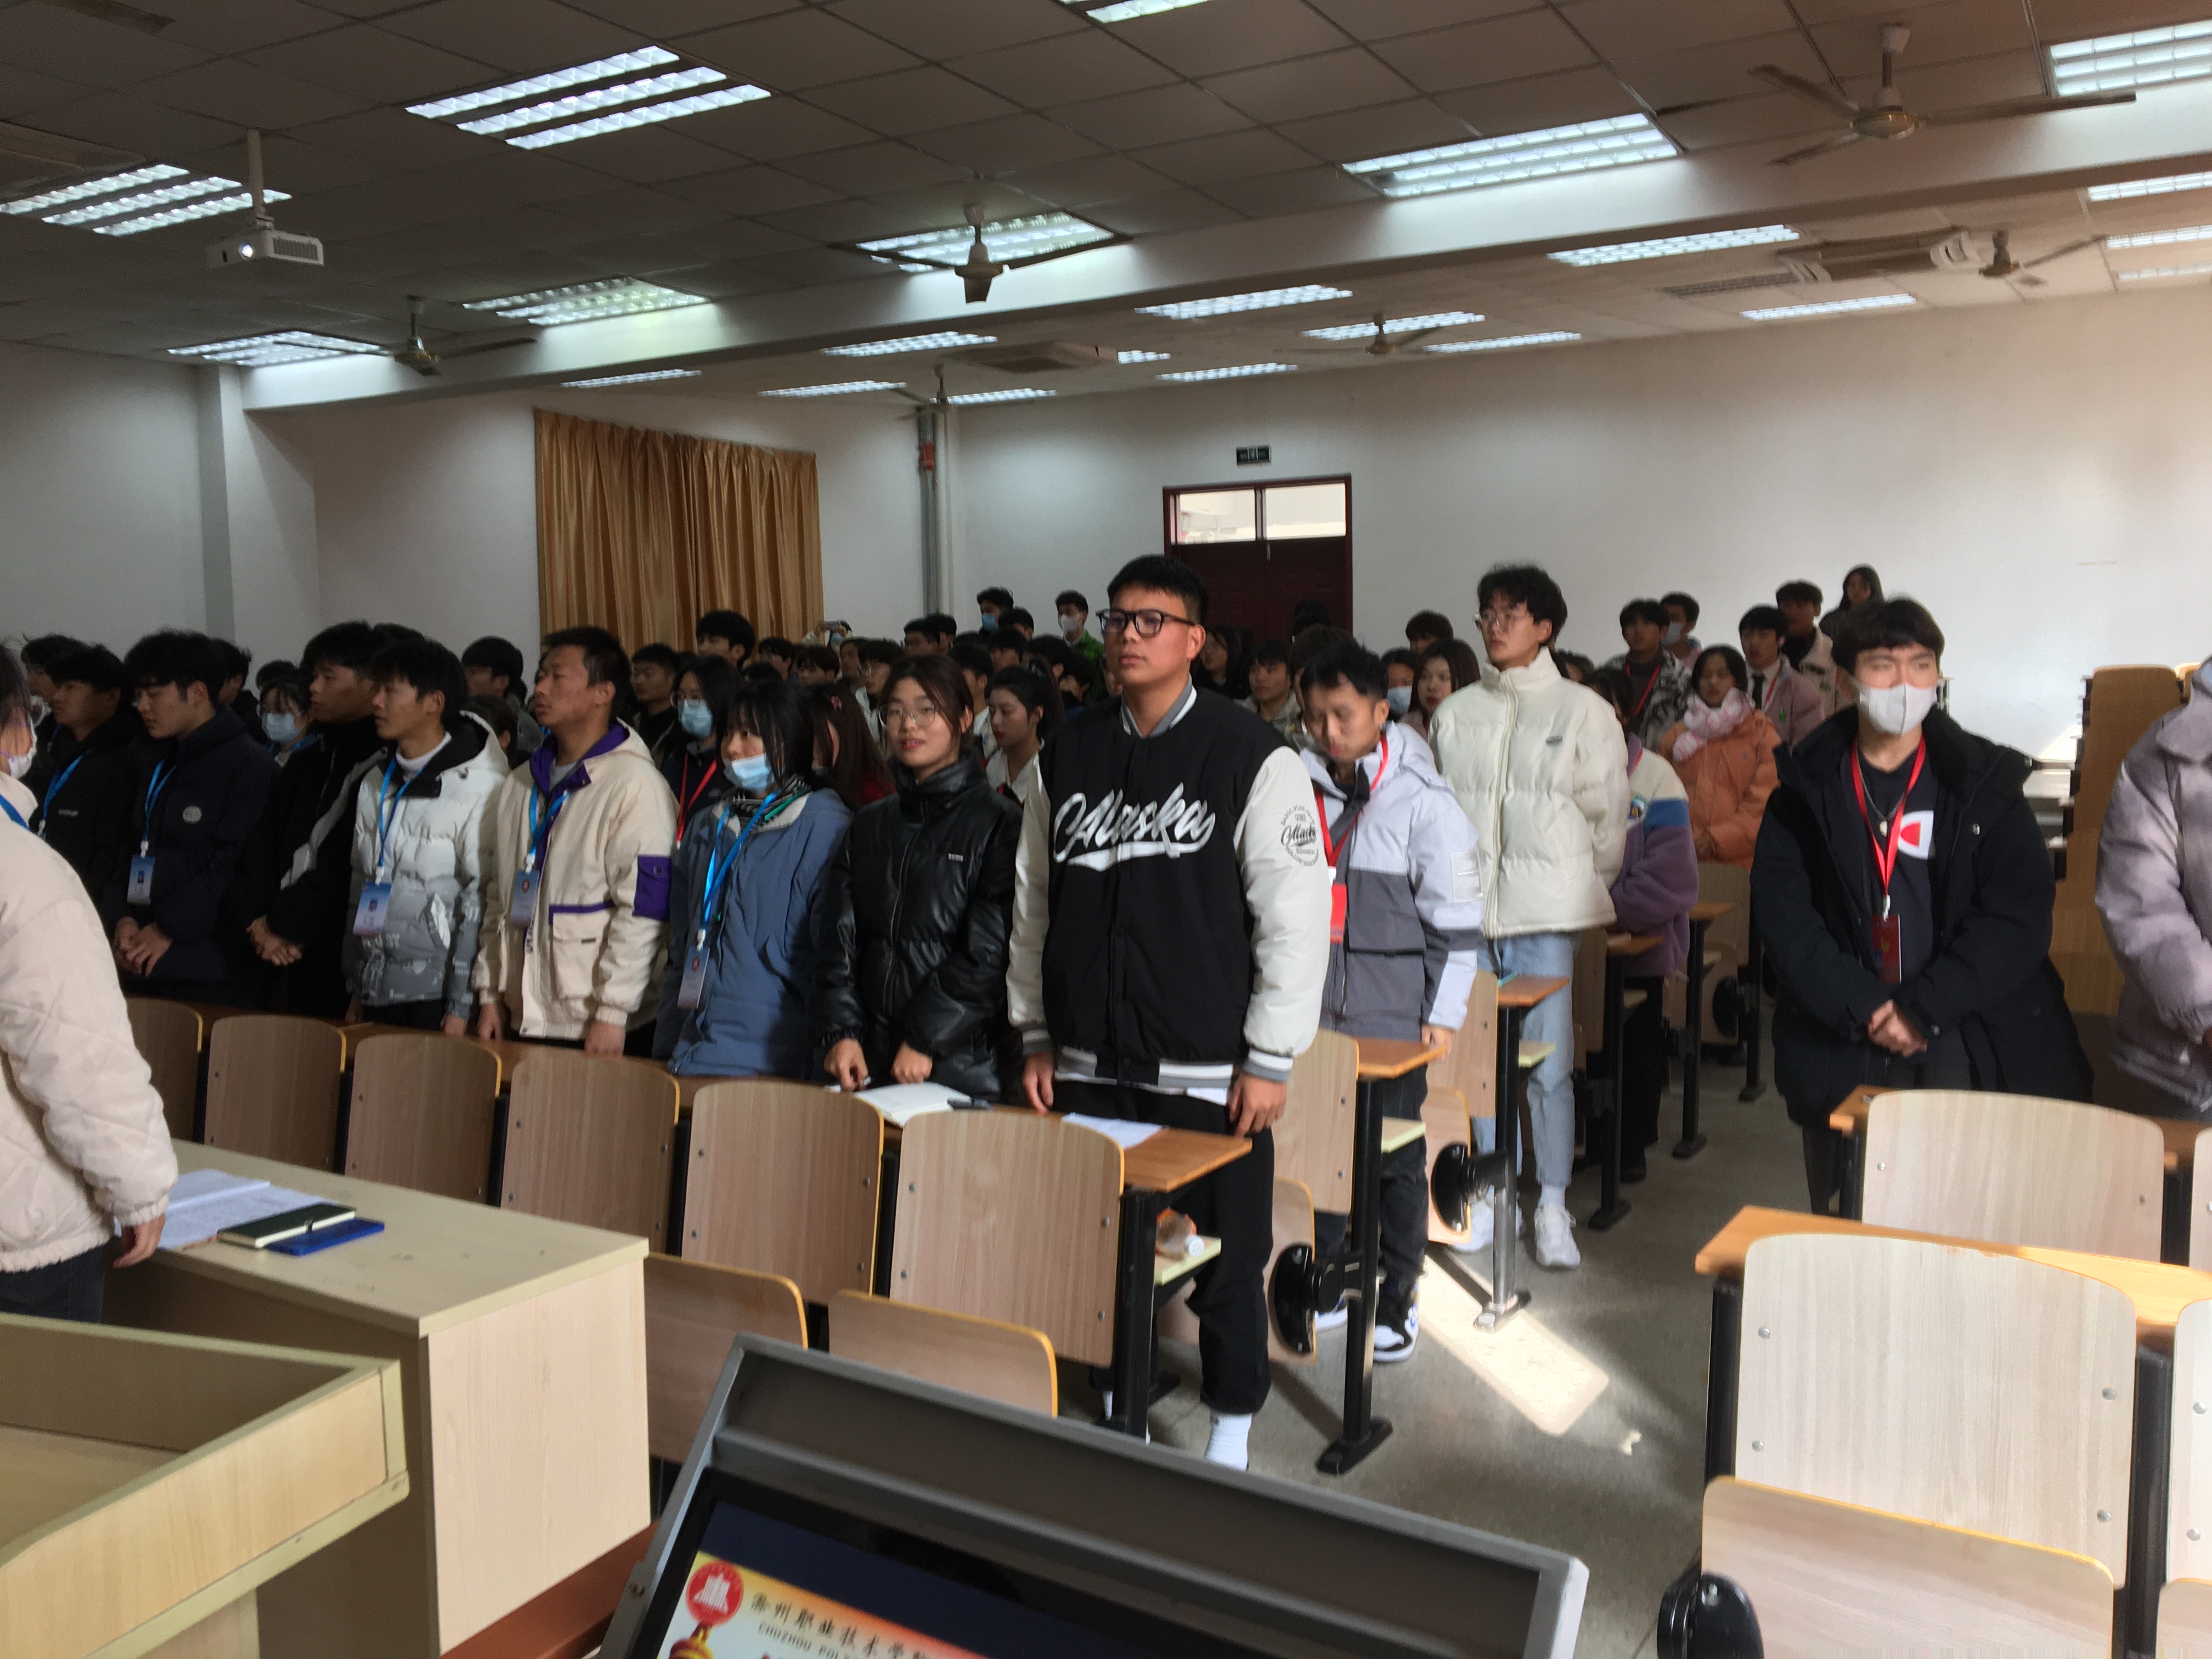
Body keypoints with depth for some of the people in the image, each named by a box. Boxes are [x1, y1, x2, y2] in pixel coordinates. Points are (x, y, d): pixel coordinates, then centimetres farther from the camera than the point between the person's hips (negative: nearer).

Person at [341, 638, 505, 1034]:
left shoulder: (478, 786, -10)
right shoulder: (375, 782, 13)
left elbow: (481, 901, -12)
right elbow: (359, 886, 18)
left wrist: (462, 1005, -14)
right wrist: (355, 989, 15)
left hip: (436, 991, -6)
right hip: (377, 991, 7)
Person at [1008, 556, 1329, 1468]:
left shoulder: (1253, 759, -7)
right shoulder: (1067, 754, 7)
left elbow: (1295, 915, -8)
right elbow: (1033, 904, 11)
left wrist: (1268, 1058, -9)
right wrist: (1036, 1034, 9)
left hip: (1208, 1074, -4)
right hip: (1087, 1067, 4)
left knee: (1225, 1261, 7)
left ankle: (1231, 1425, 29)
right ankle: (1119, 1411, 33)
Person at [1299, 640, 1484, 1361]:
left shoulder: (1424, 802, -7)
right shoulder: (1300, 794, 5)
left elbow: (1457, 921, -5)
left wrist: (1445, 1013, -7)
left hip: (1394, 1017, -3)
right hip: (1312, 1012, 4)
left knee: (1396, 1158, 5)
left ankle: (1397, 1300, 20)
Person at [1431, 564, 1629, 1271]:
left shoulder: (1582, 709, 2)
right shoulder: (1456, 713, 9)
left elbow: (1607, 812, 5)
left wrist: (1586, 889, 4)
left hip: (1545, 909, -3)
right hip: (1465, 909, 3)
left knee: (1549, 1065, -2)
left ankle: (1553, 1209, 11)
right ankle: (1487, 1195, 22)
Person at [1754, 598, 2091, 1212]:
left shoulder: (1985, 783, 3)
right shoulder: (1806, 787, 3)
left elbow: (2018, 917, -5)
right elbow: (1782, 911, -4)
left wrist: (1923, 1009, -15)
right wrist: (1863, 1007, -15)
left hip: (1972, 1044, -1)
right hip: (1840, 1053, 1)